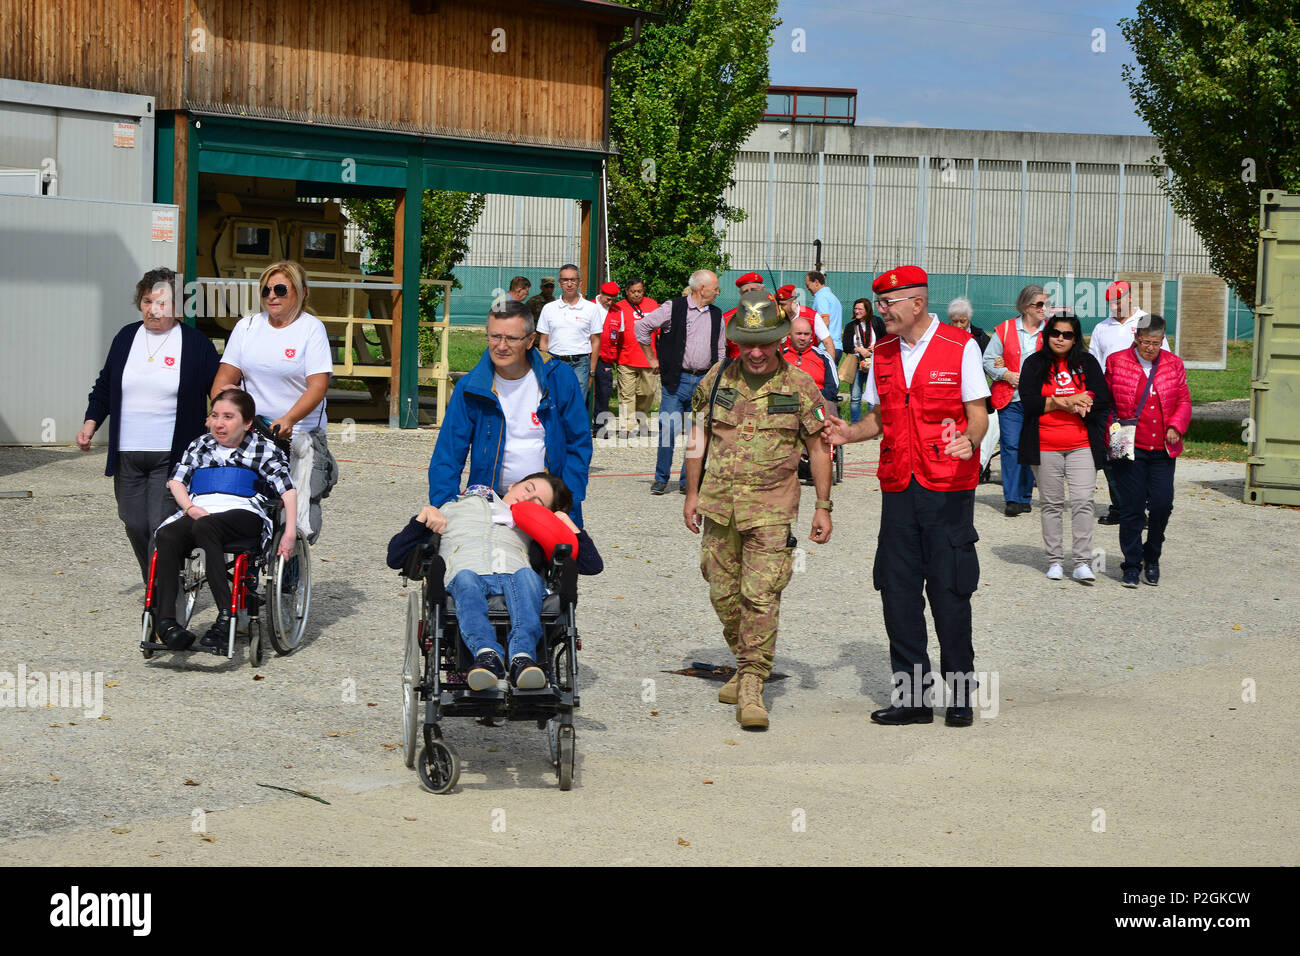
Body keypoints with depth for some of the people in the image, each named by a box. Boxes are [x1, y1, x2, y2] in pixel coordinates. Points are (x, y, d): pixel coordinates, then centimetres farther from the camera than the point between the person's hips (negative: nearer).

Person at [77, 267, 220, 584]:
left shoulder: (196, 343, -2)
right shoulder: (126, 337, 11)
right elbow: (104, 386, 20)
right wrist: (91, 422, 7)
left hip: (172, 457, -5)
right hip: (127, 454, 5)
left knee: (162, 528, -12)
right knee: (136, 527, 6)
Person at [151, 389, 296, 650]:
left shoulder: (263, 449, 14)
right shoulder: (200, 445, 27)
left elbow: (288, 490, 3)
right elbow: (176, 481, 20)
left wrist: (290, 533, -11)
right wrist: (191, 507, -2)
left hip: (244, 513, -3)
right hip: (200, 514, 4)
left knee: (204, 527, -38)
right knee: (168, 535, -32)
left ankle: (225, 616, -40)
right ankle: (164, 620, -41)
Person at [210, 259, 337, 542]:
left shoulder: (312, 328, 0)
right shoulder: (247, 327, 13)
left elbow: (318, 386, -9)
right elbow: (225, 377, 12)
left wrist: (288, 419, -24)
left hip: (301, 435, -3)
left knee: (299, 515, -13)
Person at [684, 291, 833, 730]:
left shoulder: (800, 387, -3)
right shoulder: (716, 381, 4)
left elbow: (818, 448, 4)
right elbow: (698, 438, 14)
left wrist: (823, 507, 2)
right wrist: (691, 494, 11)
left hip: (772, 508, -4)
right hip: (719, 504, 4)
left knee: (761, 595, -12)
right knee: (724, 594, 11)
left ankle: (752, 686, -8)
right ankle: (746, 664, 31)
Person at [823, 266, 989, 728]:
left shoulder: (960, 347, -3)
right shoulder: (883, 353, 12)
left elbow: (978, 414, -3)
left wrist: (969, 441, -24)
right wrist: (851, 432, -2)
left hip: (948, 487, -5)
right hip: (898, 486, 5)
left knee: (948, 591, -2)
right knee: (898, 590, 3)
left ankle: (960, 695, 10)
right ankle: (913, 695, 11)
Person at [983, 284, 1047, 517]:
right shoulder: (1005, 330, 3)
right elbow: (988, 360, 7)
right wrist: (1006, 374, -8)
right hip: (1010, 400, -1)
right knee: (1011, 447, -8)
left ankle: (1025, 498, 15)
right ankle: (1011, 499, -8)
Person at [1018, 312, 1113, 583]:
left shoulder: (1087, 363, 8)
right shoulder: (1034, 364, 5)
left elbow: (1102, 399, 1)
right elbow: (1028, 401, -6)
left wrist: (1055, 402, -10)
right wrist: (1065, 402, -14)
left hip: (1081, 445, 0)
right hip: (1045, 446, 0)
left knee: (1083, 502, -9)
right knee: (1051, 504, 6)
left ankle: (1082, 562, -7)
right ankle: (1054, 560, 15)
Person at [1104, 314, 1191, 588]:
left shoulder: (1173, 364, 8)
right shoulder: (1116, 362, 1)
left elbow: (1184, 401, 13)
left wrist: (1176, 426, -3)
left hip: (1163, 449, 2)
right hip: (1129, 449, -2)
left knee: (1162, 504, -2)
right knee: (1131, 507, -1)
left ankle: (1152, 558, 19)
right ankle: (1132, 564, 10)